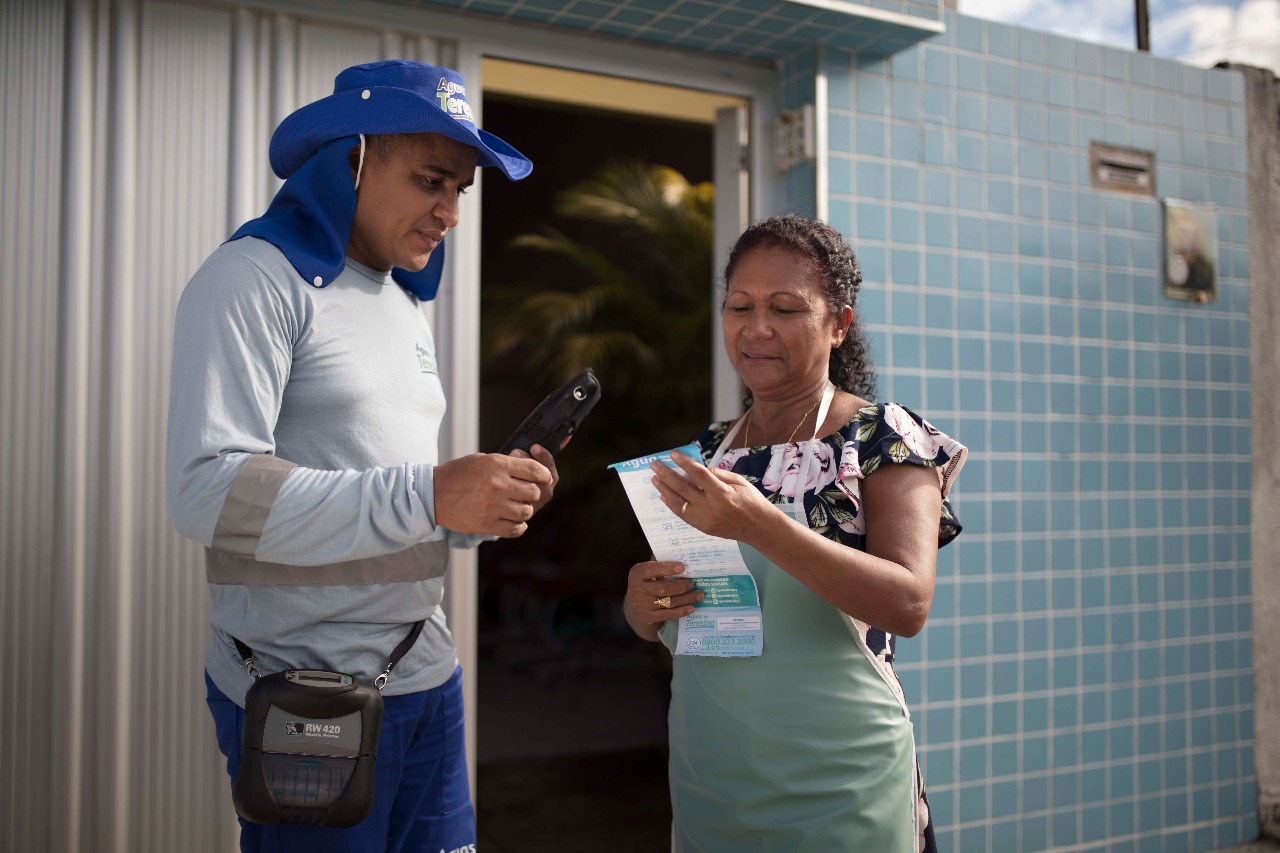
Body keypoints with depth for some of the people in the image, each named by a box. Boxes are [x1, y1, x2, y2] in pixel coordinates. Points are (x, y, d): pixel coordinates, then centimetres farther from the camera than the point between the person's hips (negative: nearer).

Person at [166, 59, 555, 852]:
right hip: (305, 694, -7)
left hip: (428, 675, 8)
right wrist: (427, 497, -28)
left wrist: (486, 504, -2)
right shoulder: (255, 278, -11)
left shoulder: (407, 303, 15)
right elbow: (207, 490, -23)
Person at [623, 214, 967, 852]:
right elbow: (654, 626, 12)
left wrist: (760, 526, -33)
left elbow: (909, 602, -21)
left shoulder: (883, 438, -8)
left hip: (835, 794, -4)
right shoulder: (704, 453, 6)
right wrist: (642, 603, -11)